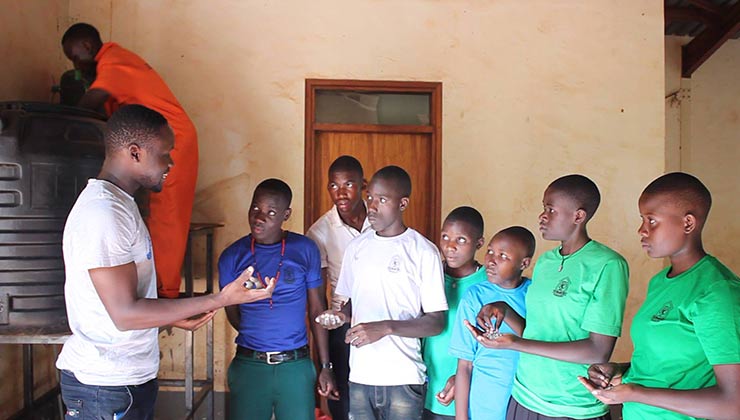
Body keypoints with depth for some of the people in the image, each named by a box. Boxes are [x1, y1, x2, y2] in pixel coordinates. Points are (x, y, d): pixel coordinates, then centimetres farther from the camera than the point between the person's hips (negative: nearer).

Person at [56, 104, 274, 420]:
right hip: (106, 387, -9)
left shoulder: (116, 202, 11)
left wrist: (173, 317, 13)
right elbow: (125, 314, -23)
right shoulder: (104, 211, -22)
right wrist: (220, 300, -23)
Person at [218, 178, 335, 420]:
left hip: (296, 366, 0)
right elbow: (232, 314, 10)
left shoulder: (305, 250, -2)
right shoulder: (232, 256, -1)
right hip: (248, 365, 1)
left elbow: (317, 310, 3)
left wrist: (325, 367, 3)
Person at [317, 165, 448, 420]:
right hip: (359, 376, 4)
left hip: (403, 379, -4)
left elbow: (437, 322, -8)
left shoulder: (423, 251, -8)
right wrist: (342, 314, -2)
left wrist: (386, 327, -20)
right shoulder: (357, 246, 7)